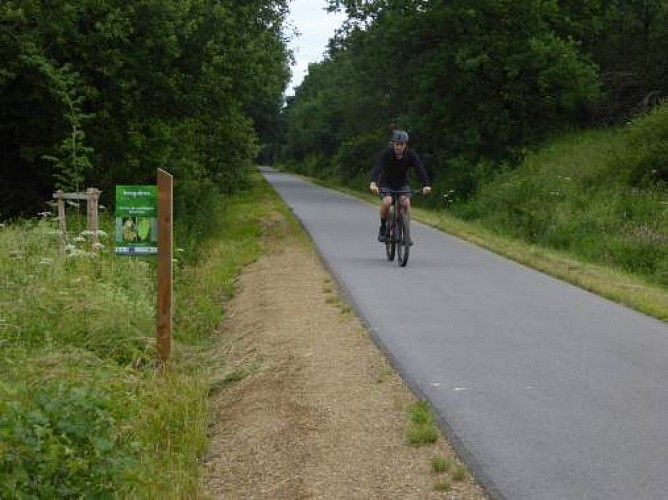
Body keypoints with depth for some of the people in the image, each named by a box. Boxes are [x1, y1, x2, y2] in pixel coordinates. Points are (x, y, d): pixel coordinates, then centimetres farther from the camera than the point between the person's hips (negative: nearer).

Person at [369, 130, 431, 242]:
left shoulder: (411, 155, -18)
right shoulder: (386, 154, -23)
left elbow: (420, 169, -30)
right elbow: (377, 167, -37)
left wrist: (425, 185, -48)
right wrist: (373, 183, -57)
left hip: (402, 183, 2)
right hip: (386, 183, -2)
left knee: (406, 202, -25)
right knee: (387, 202, -29)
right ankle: (383, 227, -5)